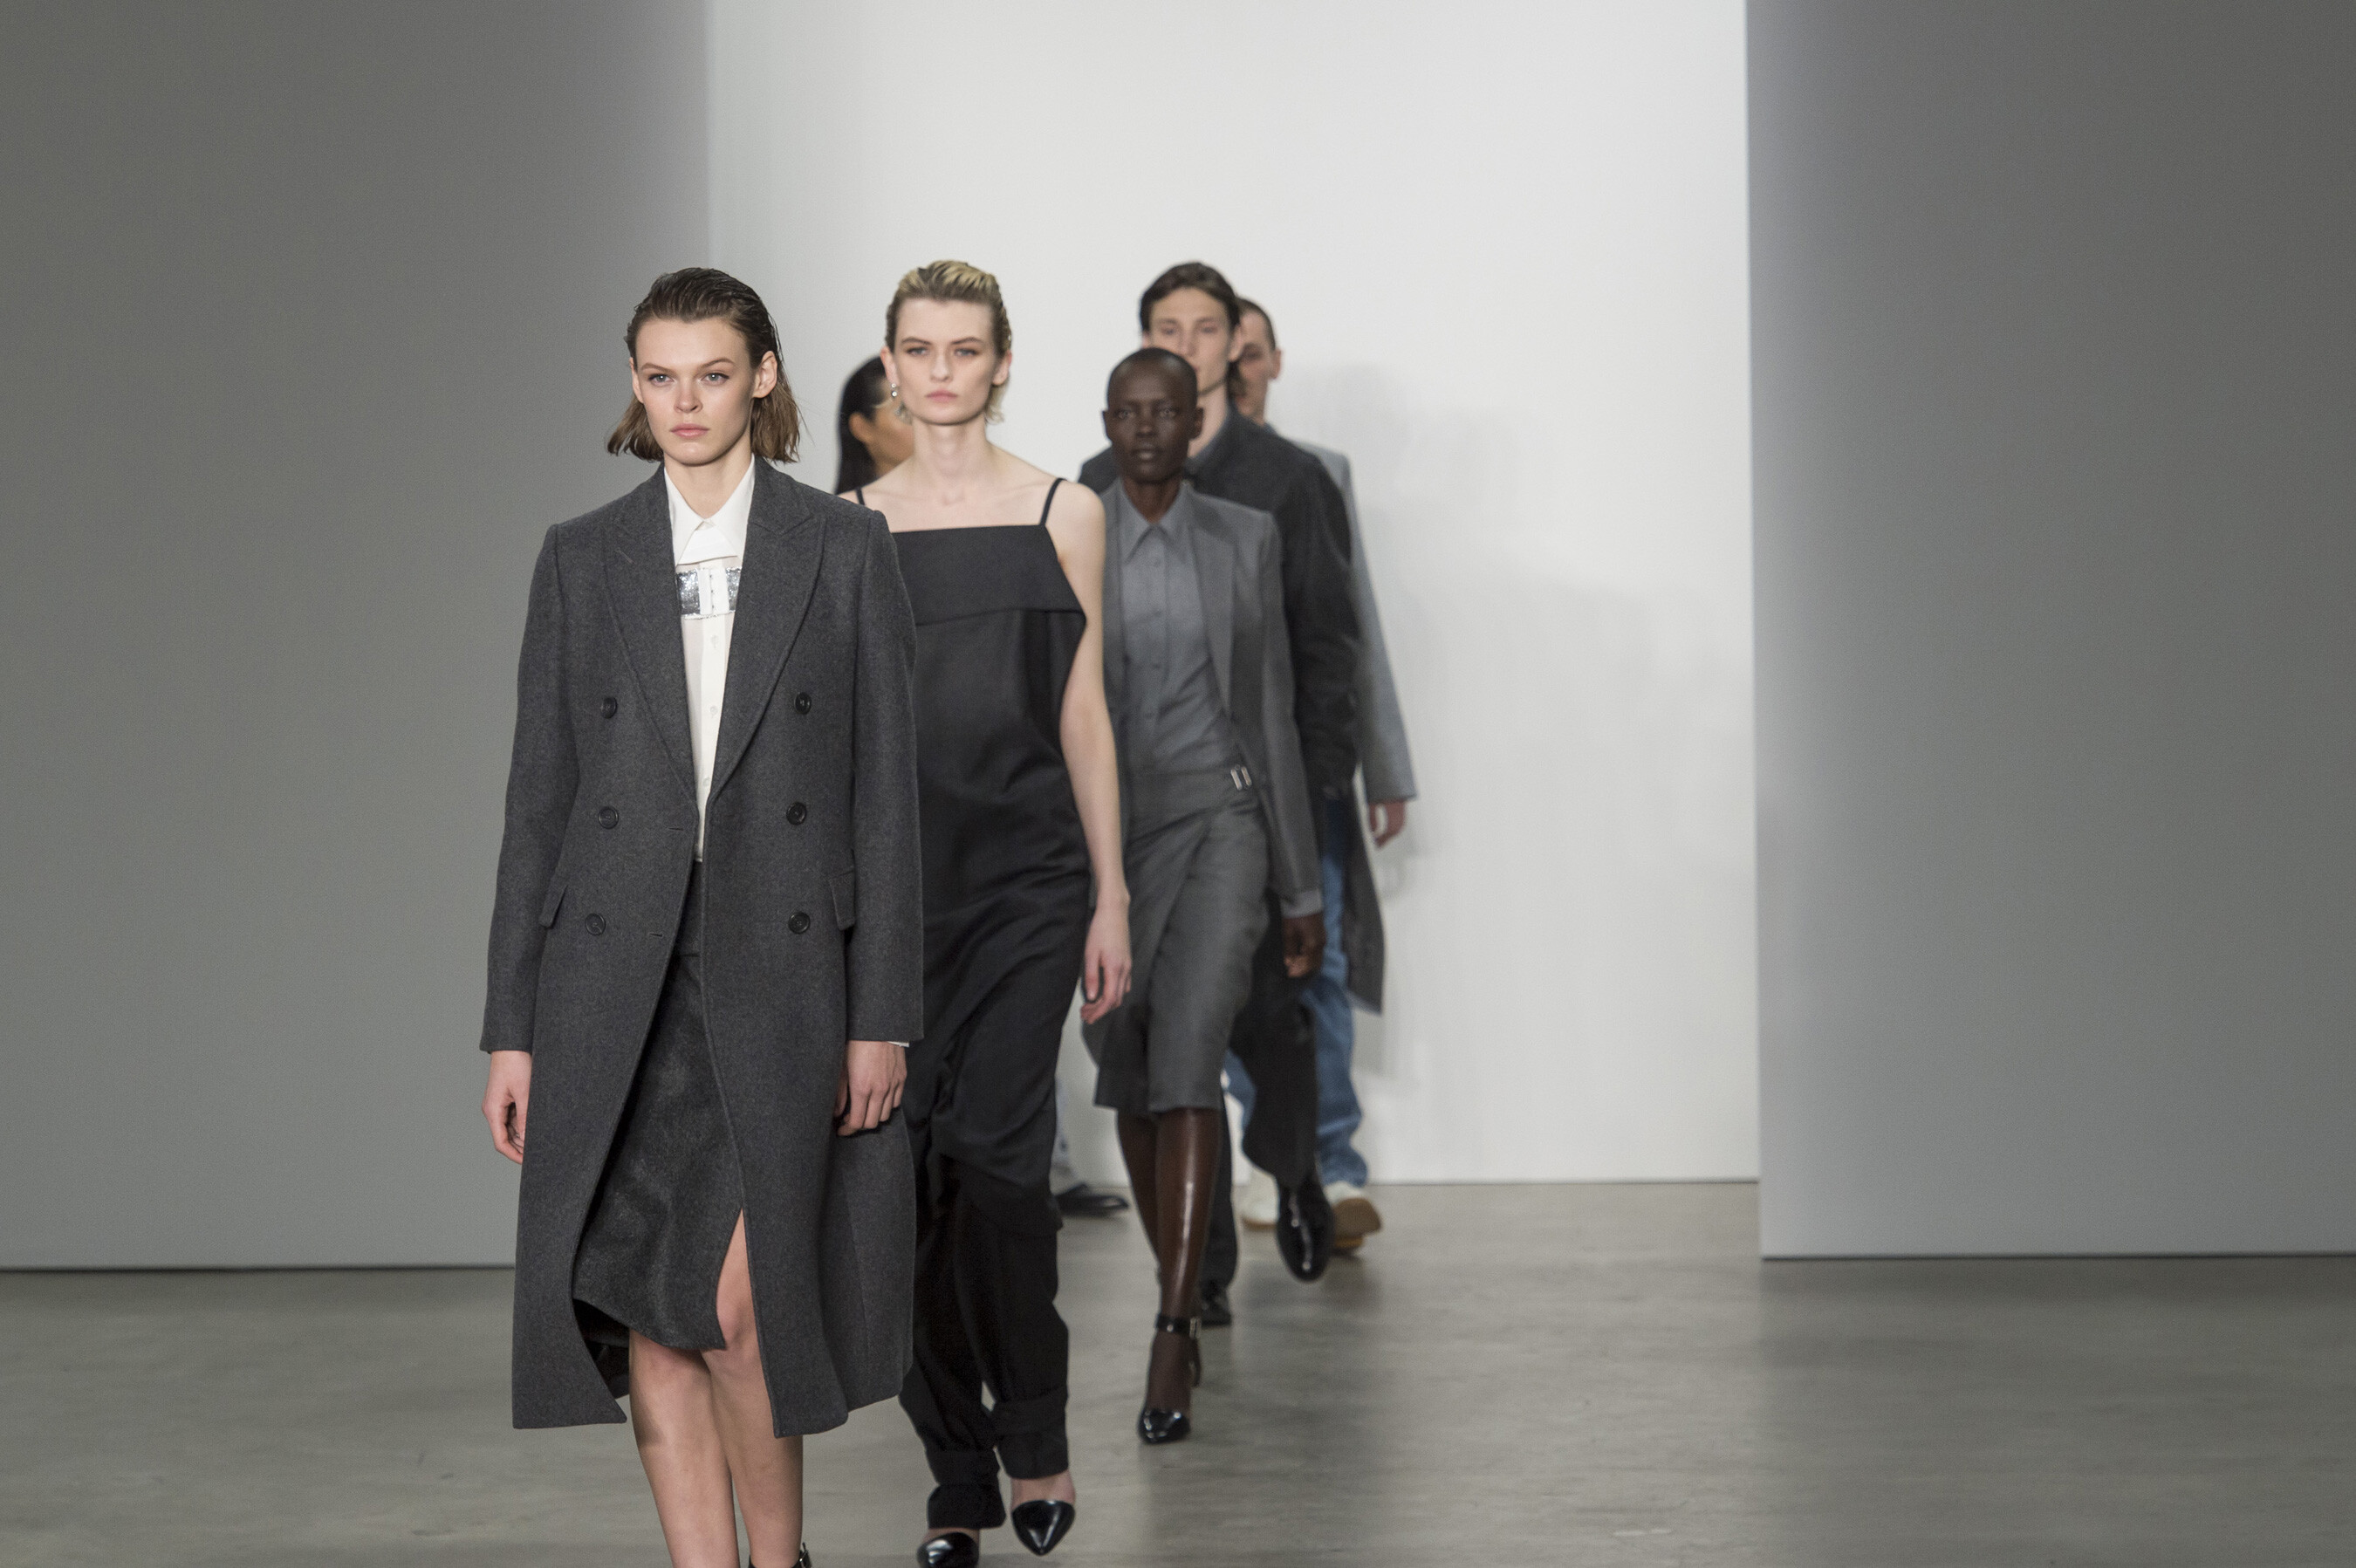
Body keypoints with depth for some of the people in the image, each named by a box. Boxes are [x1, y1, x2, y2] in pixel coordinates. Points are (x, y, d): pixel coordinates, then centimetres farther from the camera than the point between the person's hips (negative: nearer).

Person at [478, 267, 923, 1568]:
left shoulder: (845, 552, 2)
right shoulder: (582, 559, 7)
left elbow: (886, 790, 1)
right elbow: (539, 796, 8)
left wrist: (882, 1015, -3)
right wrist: (512, 1026, 4)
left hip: (779, 974, -2)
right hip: (618, 984, 2)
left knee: (741, 1307, -8)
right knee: (649, 1319, 4)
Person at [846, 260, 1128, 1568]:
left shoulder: (1064, 514, 5)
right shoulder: (849, 526, 8)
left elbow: (1085, 717, 5)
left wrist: (1112, 898, 2)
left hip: (1026, 873, -2)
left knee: (995, 1149, -15)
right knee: (910, 1165, 1)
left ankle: (1033, 1439, 5)